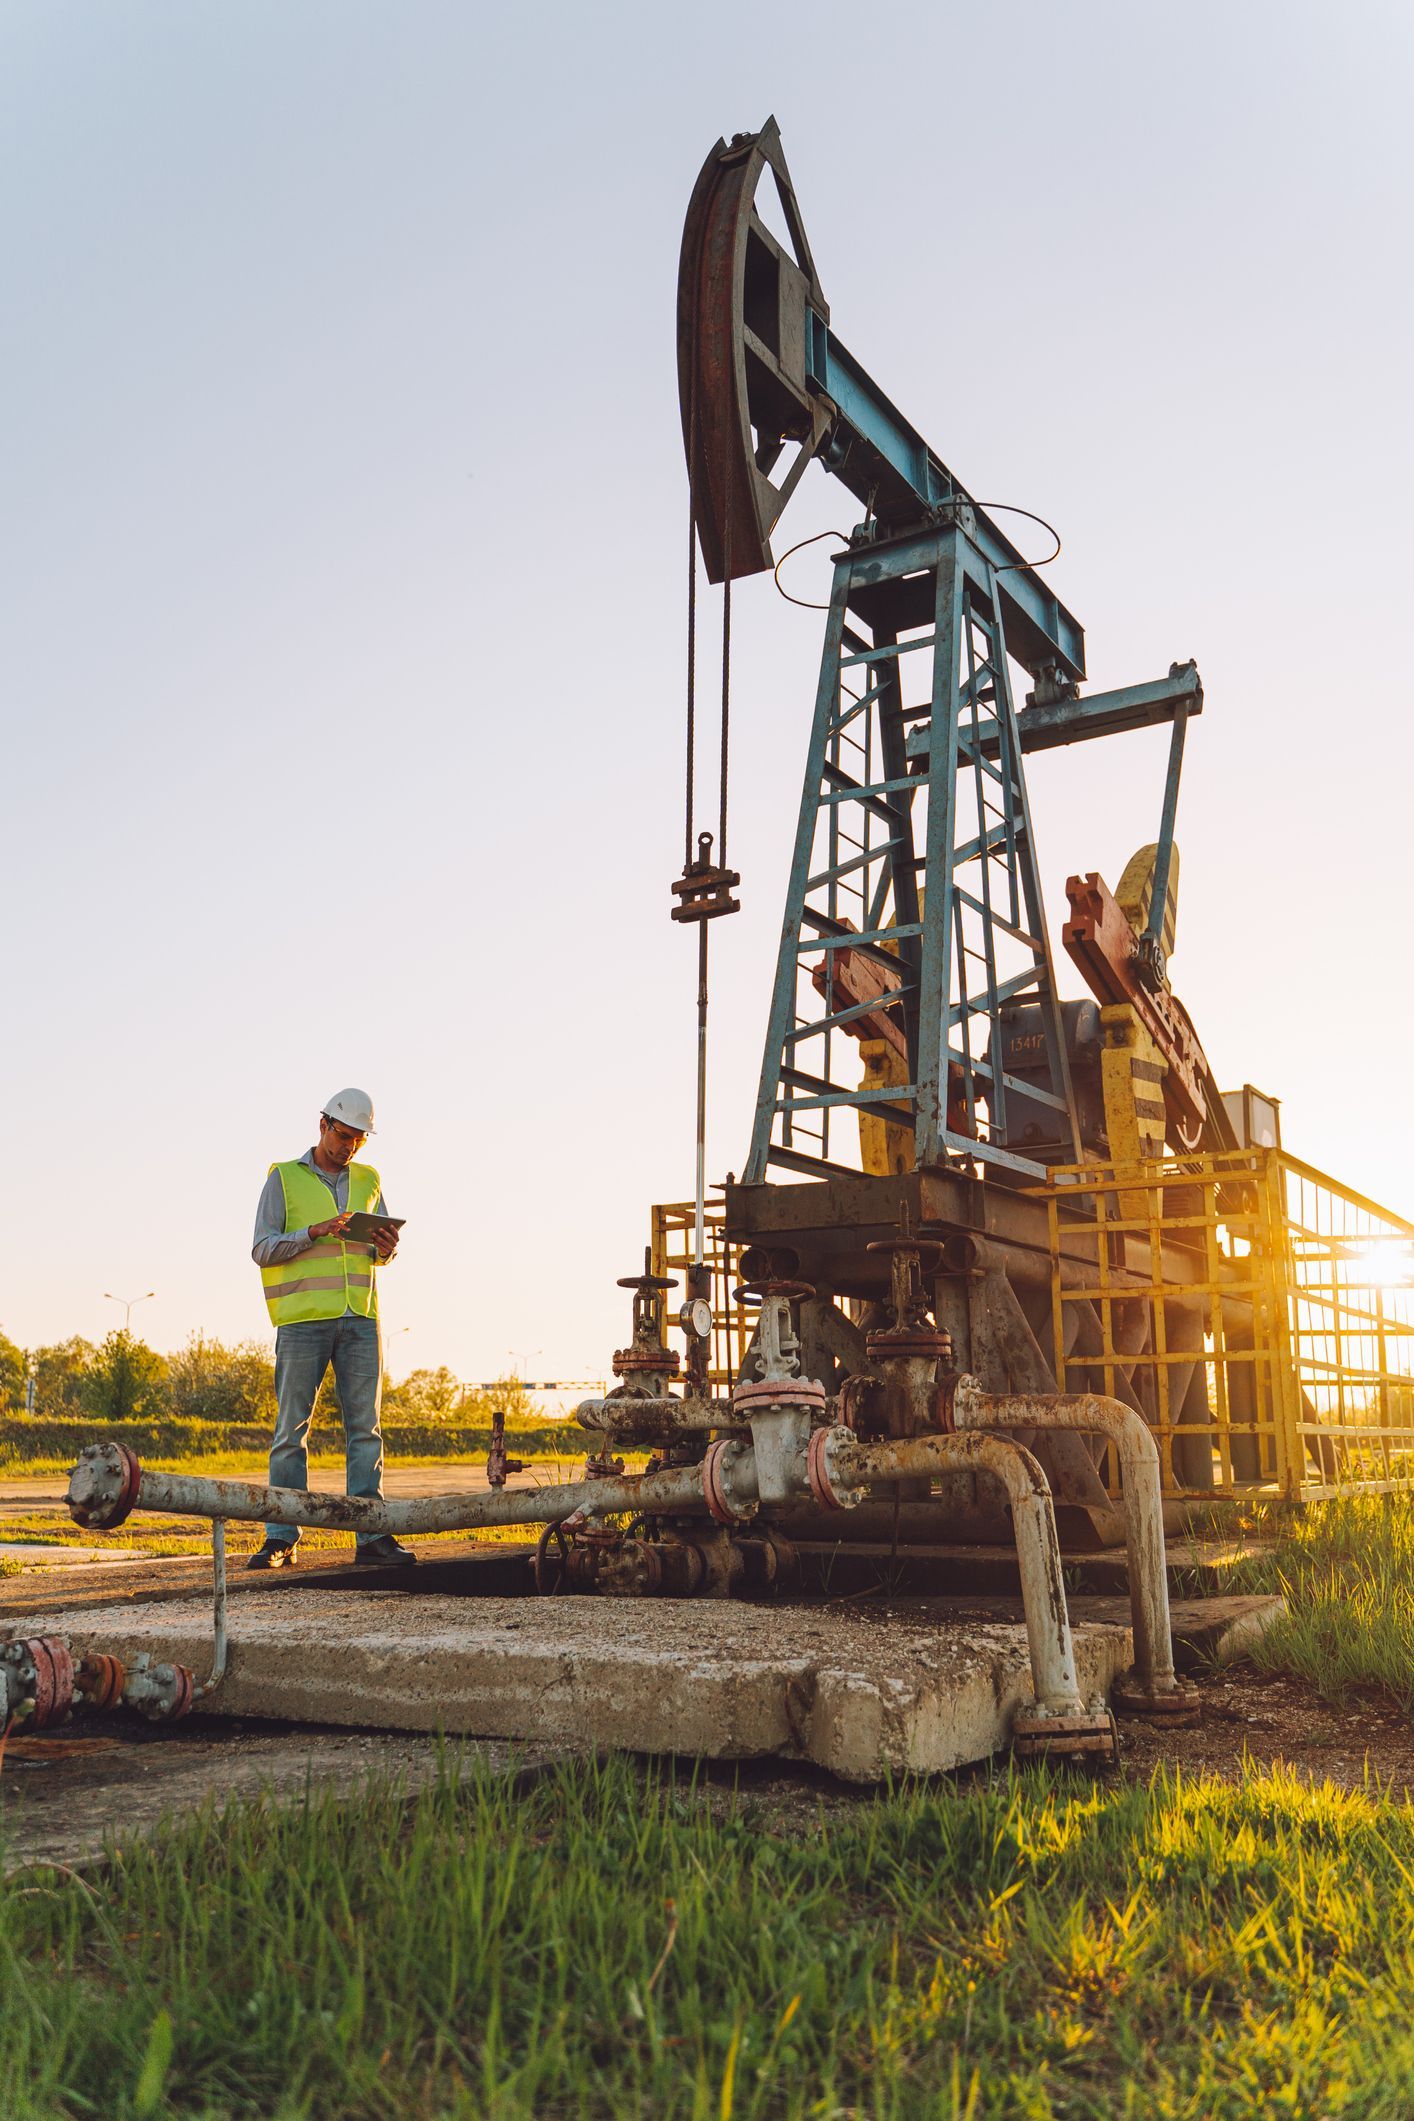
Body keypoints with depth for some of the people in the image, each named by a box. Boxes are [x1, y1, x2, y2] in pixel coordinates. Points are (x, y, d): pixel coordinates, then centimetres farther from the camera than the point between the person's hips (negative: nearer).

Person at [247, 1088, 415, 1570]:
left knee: (365, 1426, 0)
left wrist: (385, 1250, -4)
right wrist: (315, 1232, -15)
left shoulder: (368, 1181, 16)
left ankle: (372, 1535, 2)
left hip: (360, 1319, 3)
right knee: (291, 1427, -2)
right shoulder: (284, 1178, 5)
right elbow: (262, 1249, -1)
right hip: (302, 1319, -3)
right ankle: (281, 1538, 3)